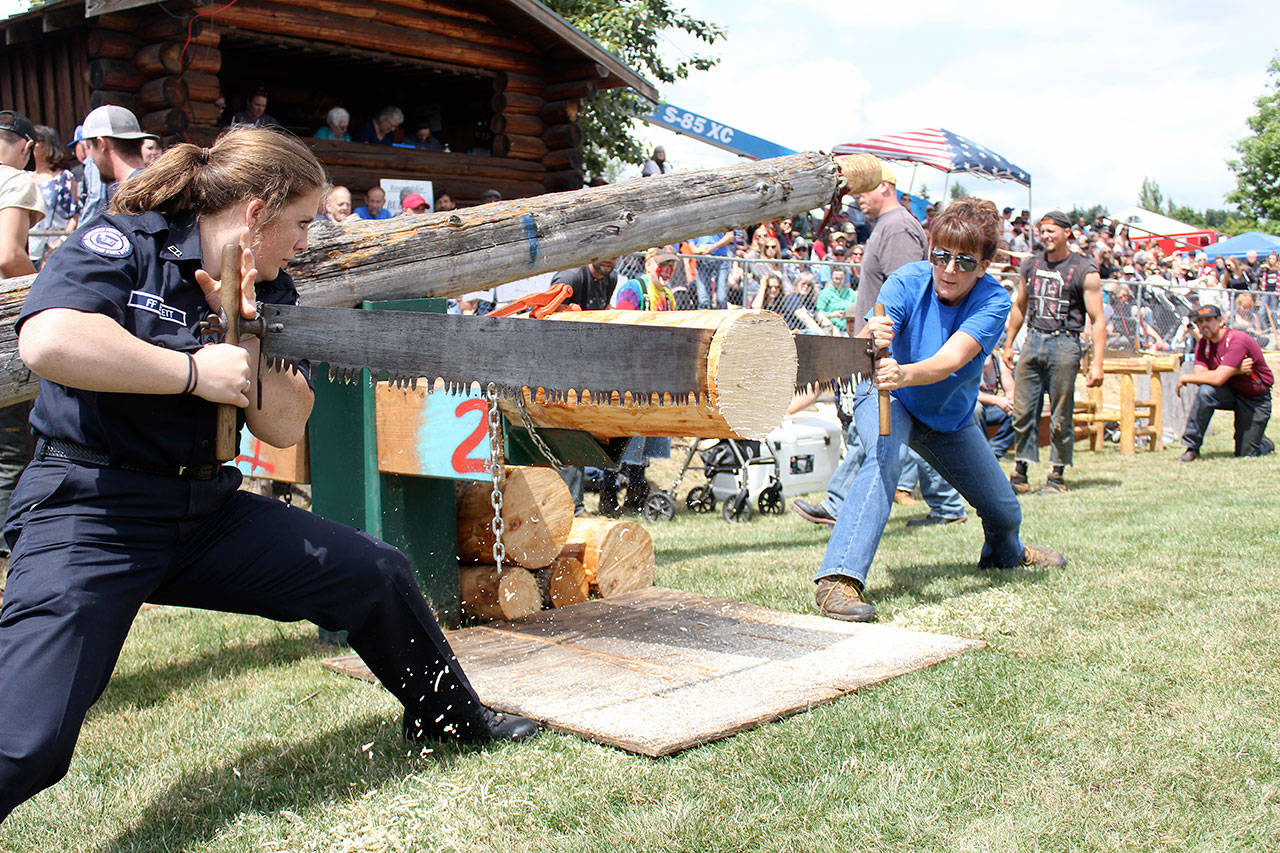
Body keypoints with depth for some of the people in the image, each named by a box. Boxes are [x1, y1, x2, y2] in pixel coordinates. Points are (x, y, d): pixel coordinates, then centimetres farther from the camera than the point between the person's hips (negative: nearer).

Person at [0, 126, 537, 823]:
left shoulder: (270, 294, 9)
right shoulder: (120, 243, -10)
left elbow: (283, 428, 3)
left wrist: (248, 341, -13)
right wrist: (195, 371, -22)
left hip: (208, 507, 7)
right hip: (88, 508, -6)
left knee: (376, 573, 9)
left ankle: (453, 719, 32)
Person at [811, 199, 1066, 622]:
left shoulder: (993, 300, -24)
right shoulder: (906, 282, -25)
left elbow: (950, 360, -41)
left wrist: (904, 374, -60)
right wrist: (871, 343, -64)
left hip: (951, 416, 3)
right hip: (888, 401, -3)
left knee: (1004, 514, 11)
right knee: (885, 456, -37)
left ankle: (1005, 552, 50)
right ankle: (838, 579, -43)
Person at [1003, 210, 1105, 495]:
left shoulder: (1084, 272, -3)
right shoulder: (1030, 265, 12)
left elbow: (1097, 320, -5)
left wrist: (1097, 362, -13)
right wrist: (1009, 344, 21)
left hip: (1064, 344, -4)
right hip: (1032, 342, 5)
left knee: (1060, 416, 0)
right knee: (1022, 412, 2)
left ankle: (1057, 476, 10)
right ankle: (1020, 474, 10)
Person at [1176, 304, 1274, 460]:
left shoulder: (1238, 340, -26)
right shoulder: (1203, 343, -5)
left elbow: (1218, 378, -34)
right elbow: (1200, 376, -18)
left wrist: (1185, 378, -22)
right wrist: (1235, 371, -29)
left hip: (1255, 399, -5)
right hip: (1230, 393, 5)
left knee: (1246, 454, -5)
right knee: (1205, 391, -30)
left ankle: (1265, 443, 33)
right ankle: (1192, 448, -24)